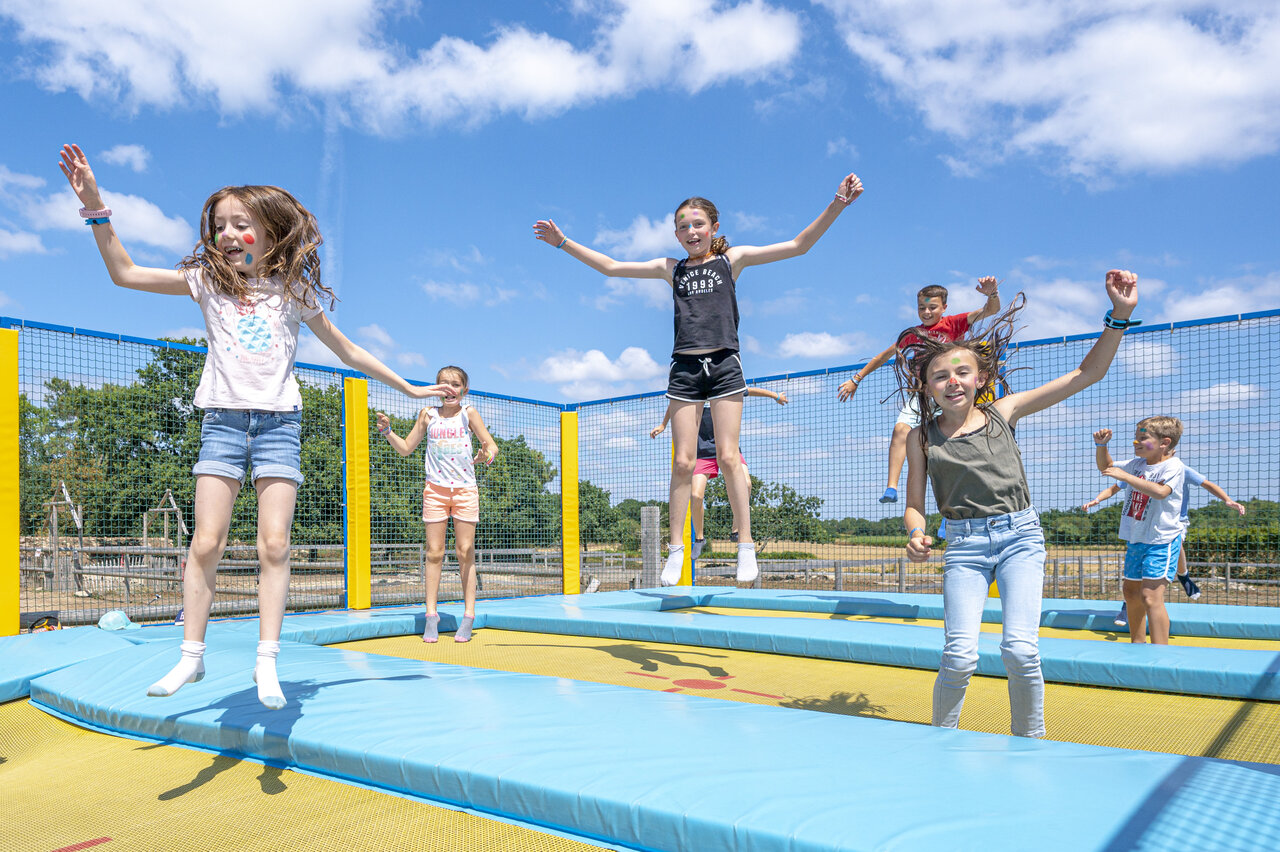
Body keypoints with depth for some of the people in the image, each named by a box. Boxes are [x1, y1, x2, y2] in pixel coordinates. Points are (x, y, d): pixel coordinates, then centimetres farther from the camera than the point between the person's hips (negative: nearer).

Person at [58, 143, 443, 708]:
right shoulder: (207, 281, 10)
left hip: (278, 423, -1)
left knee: (274, 544, -8)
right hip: (223, 420, 1)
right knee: (205, 544, -4)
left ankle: (267, 662, -2)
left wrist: (408, 388, 17)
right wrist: (94, 205, -5)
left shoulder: (292, 290, 9)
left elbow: (347, 351, 15)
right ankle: (191, 656, 8)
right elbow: (124, 273, 5)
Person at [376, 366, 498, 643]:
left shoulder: (468, 413, 2)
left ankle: (468, 616, 6)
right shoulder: (428, 415, 7)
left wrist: (488, 454, -23)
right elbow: (406, 447, 13)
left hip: (465, 489, -1)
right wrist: (387, 431, -3)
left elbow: (491, 444, 0)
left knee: (465, 552, 0)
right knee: (434, 552, 2)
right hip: (435, 488, 2)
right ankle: (431, 615, 8)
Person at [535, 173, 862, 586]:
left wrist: (836, 205, -7)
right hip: (684, 368, 2)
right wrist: (564, 242, 14)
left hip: (724, 365, -2)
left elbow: (799, 245, 3)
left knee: (727, 456, -5)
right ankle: (676, 550, 7)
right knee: (683, 462, 0)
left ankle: (746, 546, 3)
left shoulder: (732, 259, 7)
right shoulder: (671, 268, 13)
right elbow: (611, 267, 16)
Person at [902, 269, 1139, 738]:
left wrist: (1119, 315, -6)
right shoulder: (921, 437, 3)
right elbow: (915, 506, 7)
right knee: (960, 657, -11)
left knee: (1020, 650, -13)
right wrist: (916, 535, -16)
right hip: (965, 544, 0)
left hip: (1020, 535, 0)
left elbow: (1088, 373, 3)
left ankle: (1029, 743, 13)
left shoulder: (1003, 411, 3)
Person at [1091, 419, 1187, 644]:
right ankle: (1138, 643, 32)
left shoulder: (1174, 466, -13)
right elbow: (1106, 466, 22)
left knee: (1150, 595, -18)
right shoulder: (1136, 464, 9)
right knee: (1131, 591, 17)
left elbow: (1160, 491, -31)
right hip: (1136, 539, 9)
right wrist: (1101, 445, 5)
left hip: (1161, 540, -9)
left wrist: (1126, 476, -32)